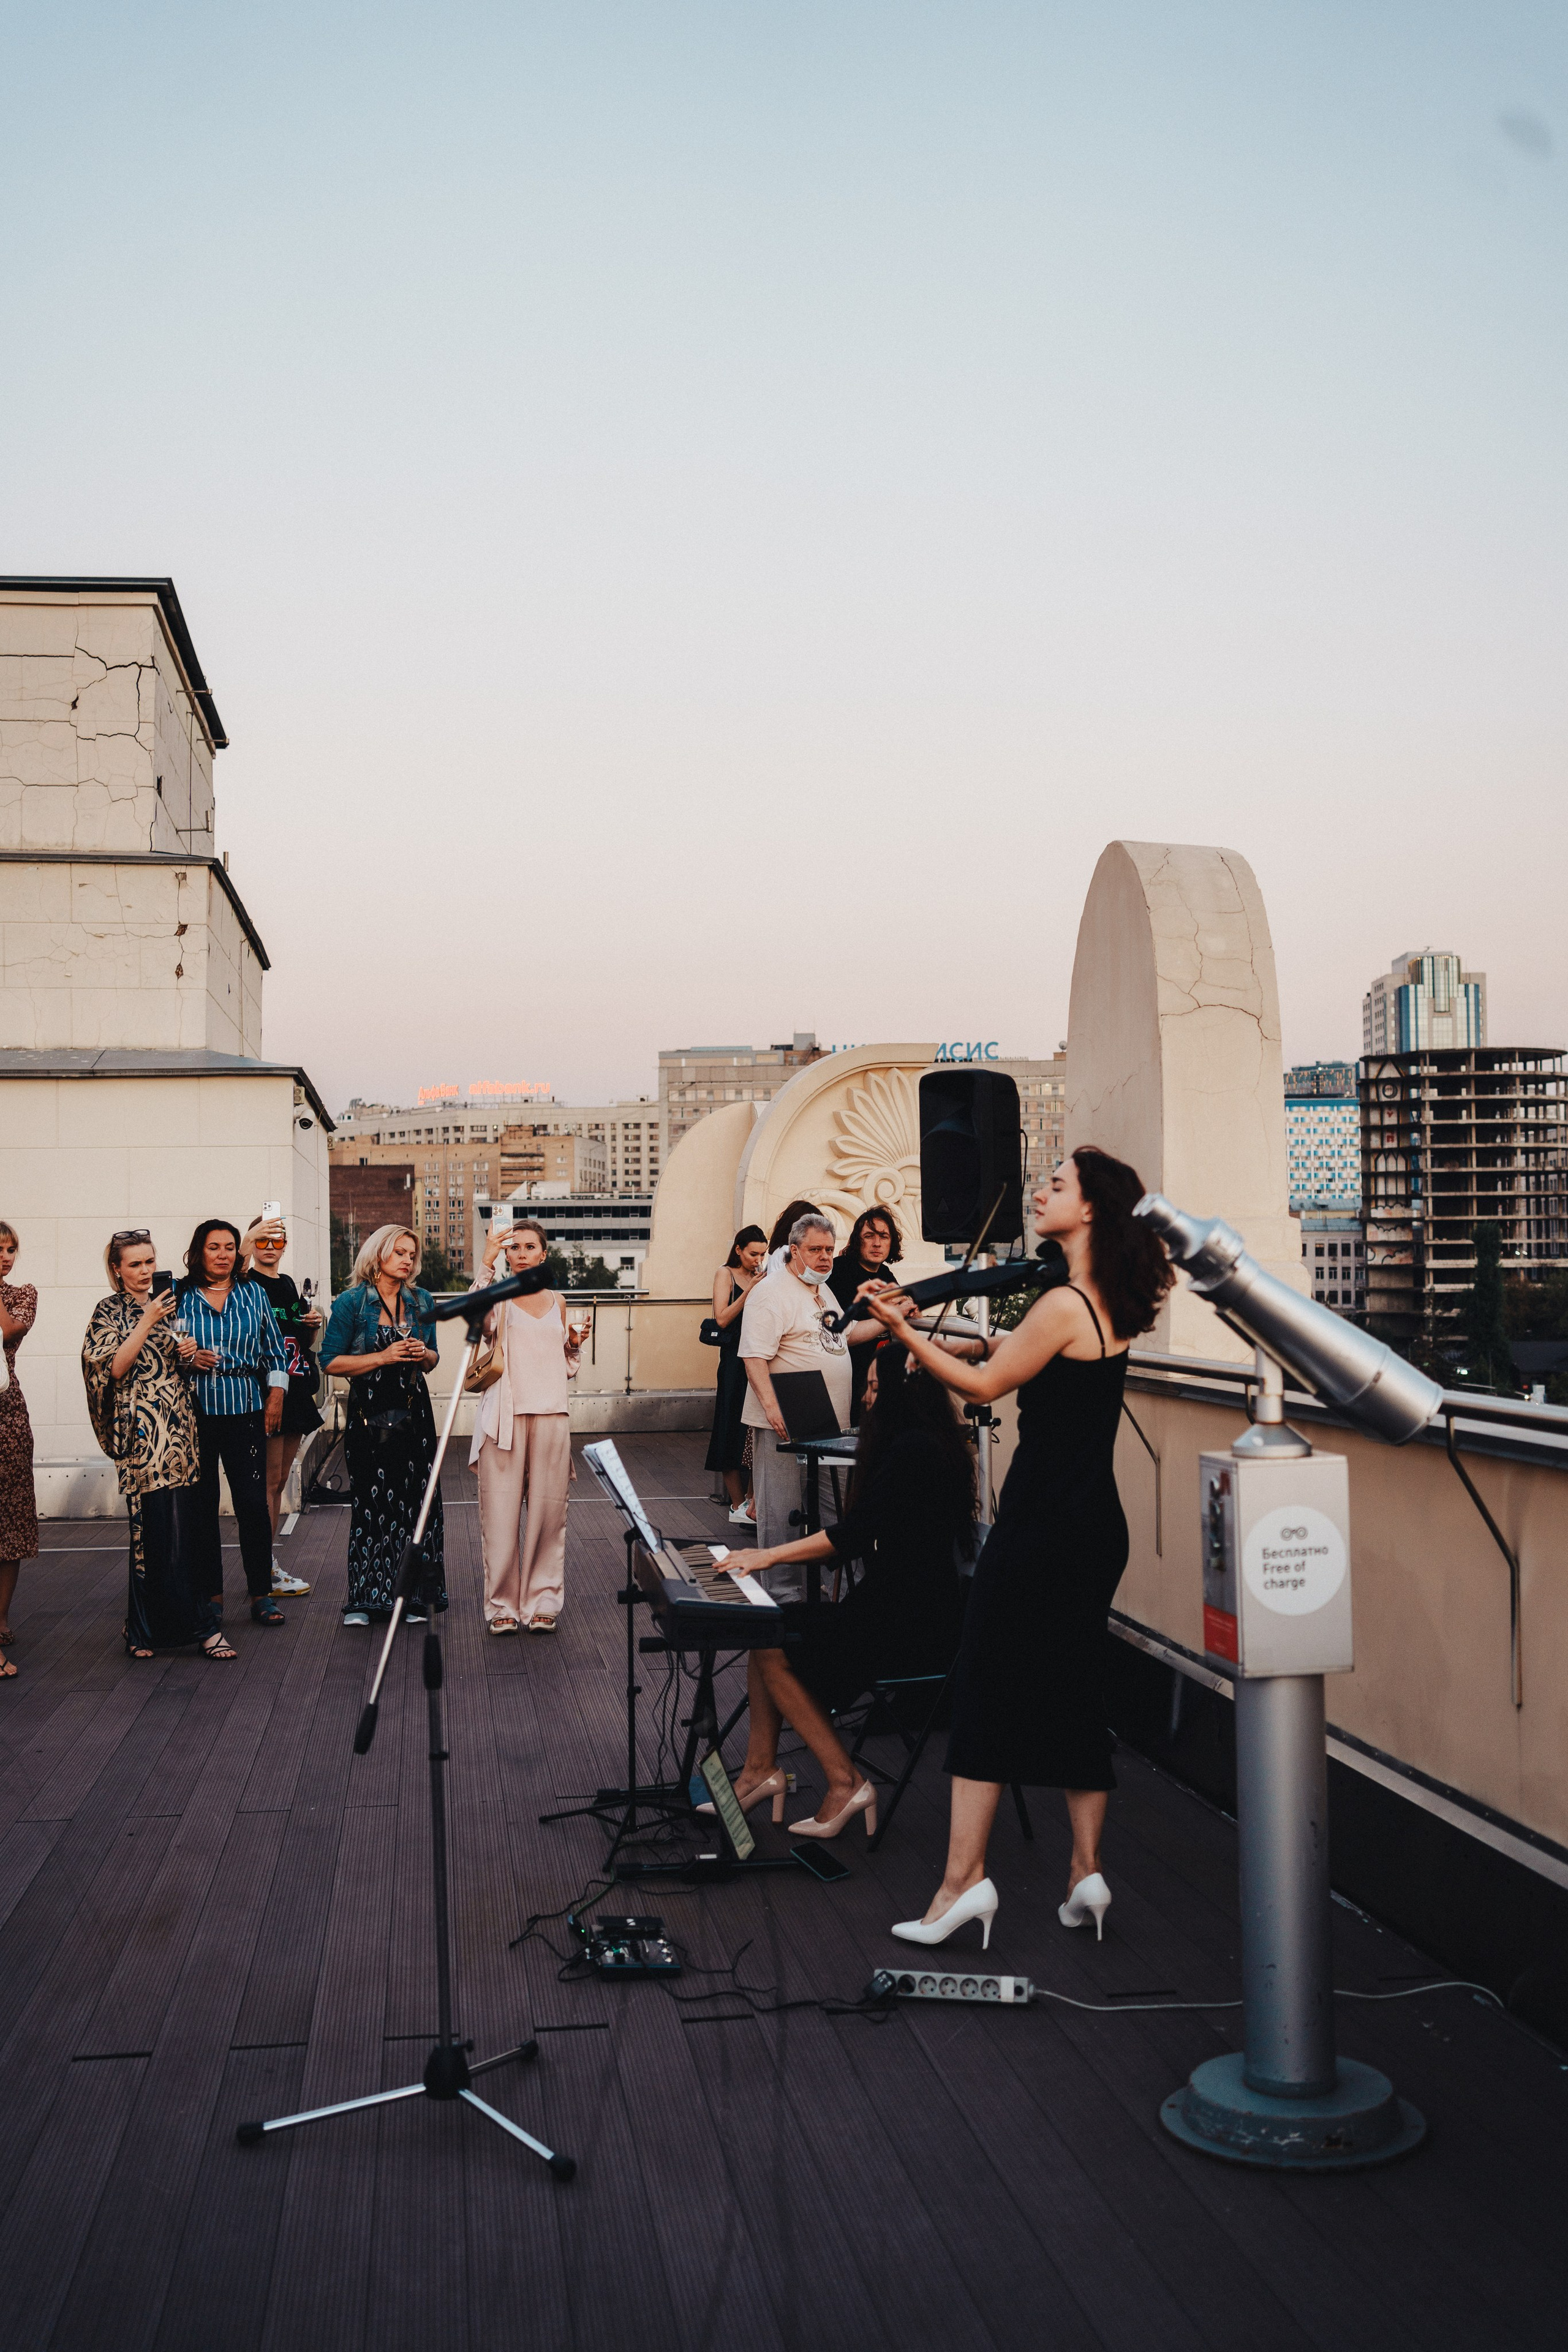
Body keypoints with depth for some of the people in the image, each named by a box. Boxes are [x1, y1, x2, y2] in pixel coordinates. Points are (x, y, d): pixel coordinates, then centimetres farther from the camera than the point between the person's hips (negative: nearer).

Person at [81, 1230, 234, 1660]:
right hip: (142, 1433, -6)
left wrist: (188, 1355, 7)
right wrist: (147, 1323, -13)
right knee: (153, 1526, -8)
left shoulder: (164, 1305, 18)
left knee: (187, 1525, 1)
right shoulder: (110, 1312, 1)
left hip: (180, 1427, 6)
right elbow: (115, 1368, -11)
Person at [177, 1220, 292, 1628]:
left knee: (253, 1502, -3)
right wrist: (188, 1359, -11)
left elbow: (274, 1350, 13)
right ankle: (211, 1593, 13)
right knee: (201, 1505, 3)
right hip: (194, 1411, -1)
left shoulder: (253, 1294, 11)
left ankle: (261, 1594, 4)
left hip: (244, 1410, 1)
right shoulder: (179, 1295, 5)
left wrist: (276, 1399, 5)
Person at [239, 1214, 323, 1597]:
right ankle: (267, 1570, -4)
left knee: (280, 1480, 10)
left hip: (294, 1390, 8)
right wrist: (247, 1242, -43)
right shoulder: (247, 1282, -5)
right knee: (270, 1479, -7)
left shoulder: (287, 1284, 16)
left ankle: (267, 1561, 17)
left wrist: (312, 1325, 4)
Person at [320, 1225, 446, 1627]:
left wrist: (424, 1355, -3)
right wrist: (384, 1357, -13)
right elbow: (332, 1362, -6)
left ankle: (414, 1595, 7)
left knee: (416, 1500, -1)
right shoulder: (352, 1302, -2)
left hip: (414, 1411, 3)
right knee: (371, 1503, -2)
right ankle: (366, 1598, 7)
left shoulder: (421, 1301, 11)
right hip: (369, 1413, -3)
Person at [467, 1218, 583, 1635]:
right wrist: (486, 1265, -27)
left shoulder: (555, 1301, 14)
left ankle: (542, 1602, 14)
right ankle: (502, 1605, 8)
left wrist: (575, 1342, 4)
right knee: (501, 1514, -3)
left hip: (551, 1418, 3)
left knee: (547, 1512, 4)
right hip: (505, 1418, -3)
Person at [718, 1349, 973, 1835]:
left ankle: (844, 1783, -5)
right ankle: (761, 1767, 5)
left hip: (915, 1627, -10)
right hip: (894, 1605, 10)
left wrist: (771, 1555, -16)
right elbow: (865, 1536, 17)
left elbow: (856, 1533, -22)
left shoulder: (916, 1450, -18)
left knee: (776, 1652, -13)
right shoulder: (906, 1445, 15)